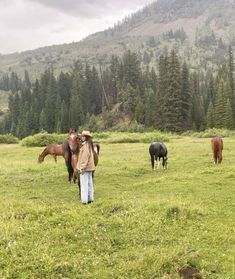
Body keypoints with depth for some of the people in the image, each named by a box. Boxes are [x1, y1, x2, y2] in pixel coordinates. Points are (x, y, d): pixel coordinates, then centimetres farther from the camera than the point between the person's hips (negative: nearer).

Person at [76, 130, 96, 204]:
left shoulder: (85, 145, -17)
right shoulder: (89, 144, 12)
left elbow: (85, 157, -22)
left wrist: (82, 168, -20)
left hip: (85, 167, -10)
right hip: (89, 167, 10)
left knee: (84, 184, -4)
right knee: (89, 183, 14)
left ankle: (84, 200, -1)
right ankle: (90, 198, 22)